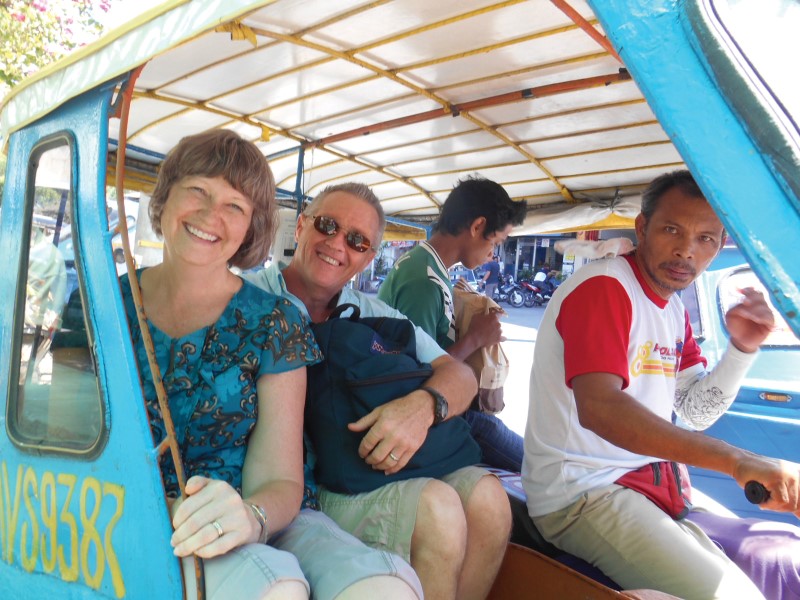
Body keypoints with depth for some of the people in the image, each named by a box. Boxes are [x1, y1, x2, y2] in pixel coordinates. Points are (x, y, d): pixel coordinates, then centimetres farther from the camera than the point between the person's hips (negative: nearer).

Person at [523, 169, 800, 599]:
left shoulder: (674, 310, 12)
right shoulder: (604, 288, -17)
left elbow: (695, 414, 12)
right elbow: (598, 408, -31)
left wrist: (742, 349, -4)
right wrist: (738, 462, -35)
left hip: (652, 480, 9)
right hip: (581, 493, -9)